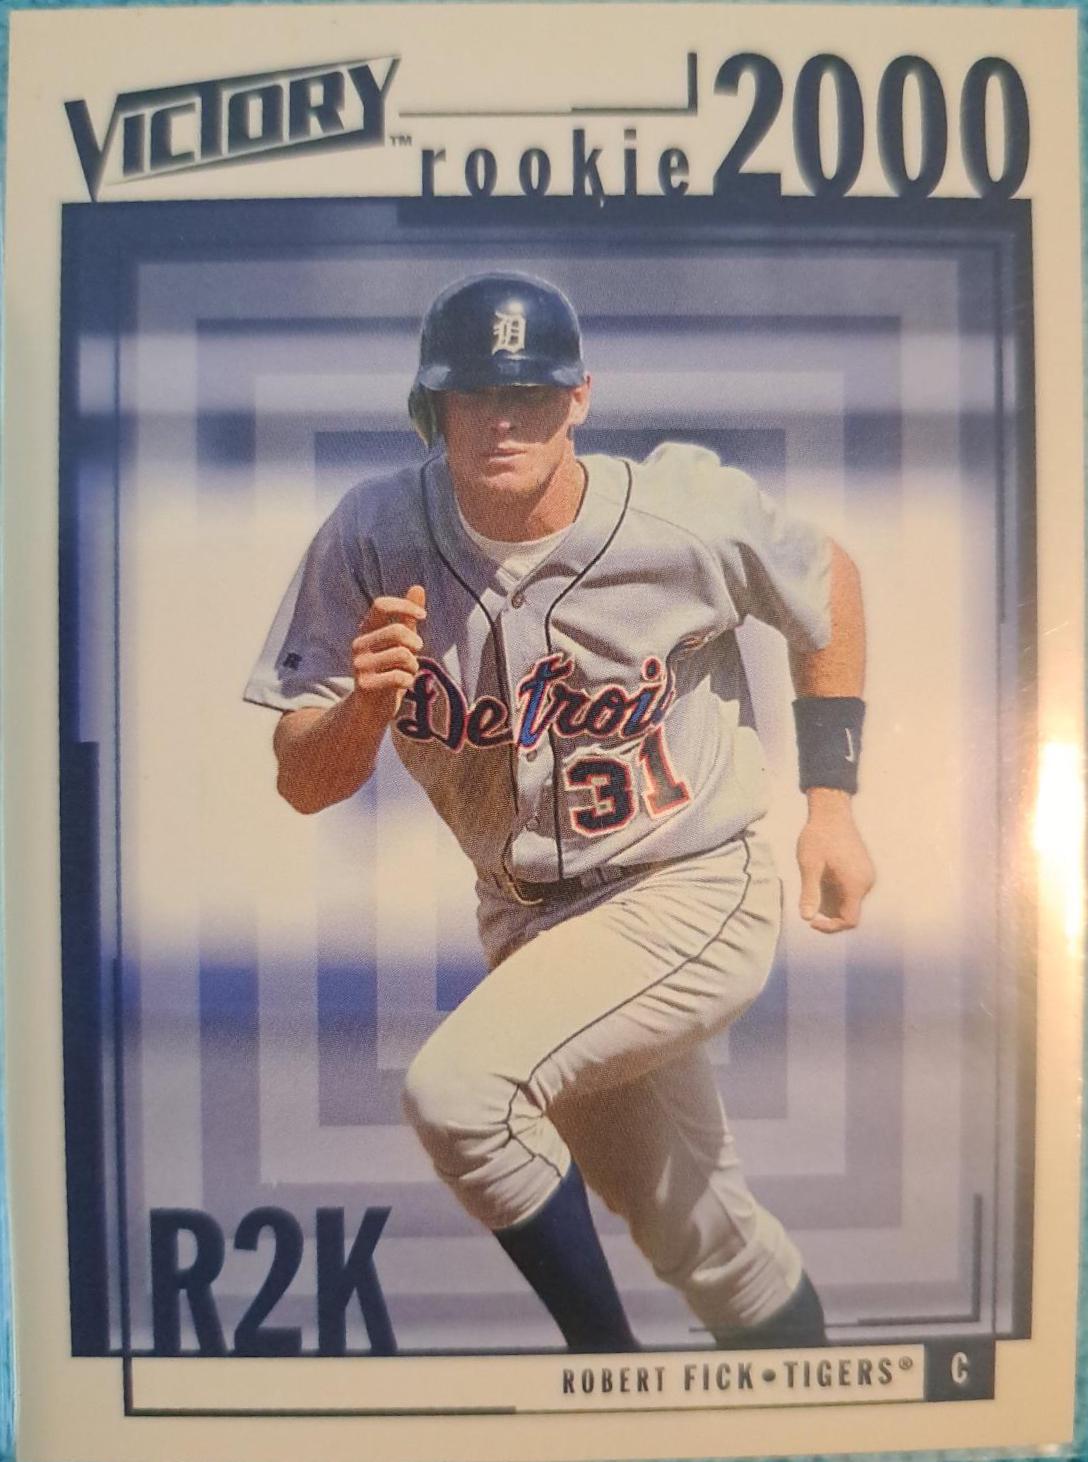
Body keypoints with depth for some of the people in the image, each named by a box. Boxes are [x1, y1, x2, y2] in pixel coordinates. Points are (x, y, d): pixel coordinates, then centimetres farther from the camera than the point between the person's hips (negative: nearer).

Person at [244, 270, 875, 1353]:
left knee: (454, 1093, -24)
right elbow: (302, 786, -11)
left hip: (693, 895, -3)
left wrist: (830, 798, -1)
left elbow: (826, 582, 2)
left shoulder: (687, 508, -18)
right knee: (694, 1235, 19)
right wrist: (367, 705, -33)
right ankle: (801, 1348, 51)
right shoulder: (374, 538, -13)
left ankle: (605, 1352, 3)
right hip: (527, 924, 4)